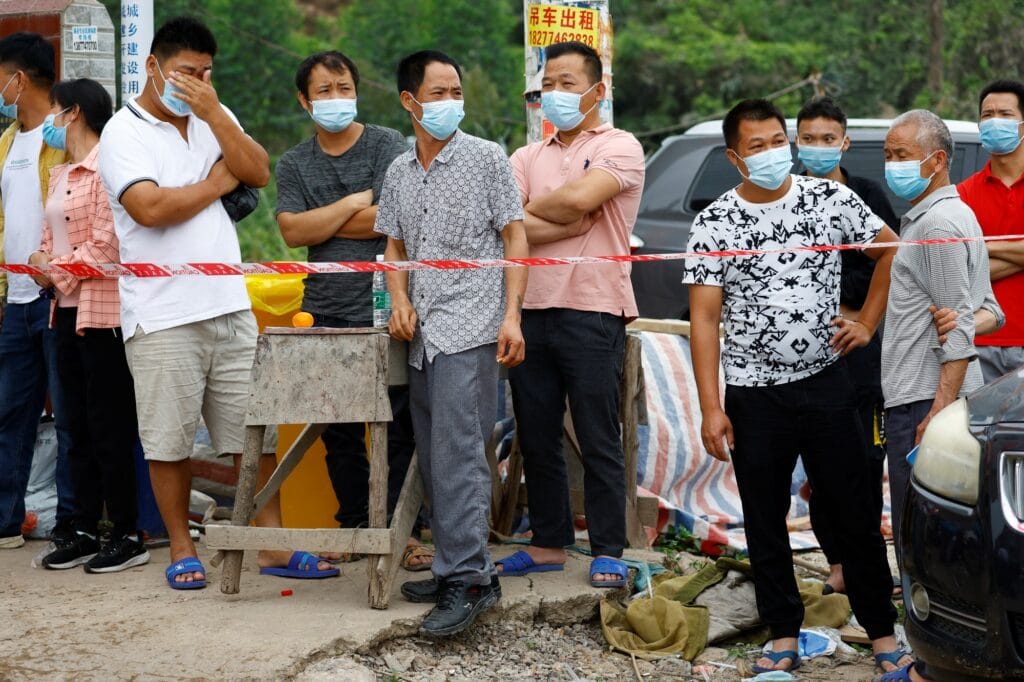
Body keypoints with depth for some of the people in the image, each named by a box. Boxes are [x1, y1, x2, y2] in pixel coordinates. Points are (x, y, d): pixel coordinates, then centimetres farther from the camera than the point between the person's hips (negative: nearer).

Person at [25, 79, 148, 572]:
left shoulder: (104, 169, -12)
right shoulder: (59, 175, 18)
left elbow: (106, 245, -18)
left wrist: (58, 271, -8)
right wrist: (43, 268, -1)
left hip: (102, 312, -9)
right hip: (68, 310, 9)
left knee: (108, 428, -4)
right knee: (79, 427, 11)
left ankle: (127, 536, 2)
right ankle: (85, 534, 16)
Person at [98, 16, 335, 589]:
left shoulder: (214, 119, 13)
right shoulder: (124, 132, -4)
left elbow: (259, 174, 0)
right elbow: (151, 207, -19)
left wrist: (215, 114, -10)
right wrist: (217, 183, -4)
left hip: (231, 306, 5)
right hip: (163, 316, -5)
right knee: (170, 440, 3)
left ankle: (272, 545, 12)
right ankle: (182, 549, 16)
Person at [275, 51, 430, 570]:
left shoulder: (389, 147, 2)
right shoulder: (294, 164, 12)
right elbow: (292, 232, -3)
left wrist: (320, 223, -4)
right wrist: (354, 204, -6)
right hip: (326, 313, 3)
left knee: (398, 426, -5)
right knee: (339, 431, 7)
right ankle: (355, 525, 17)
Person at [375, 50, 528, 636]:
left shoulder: (486, 157, 0)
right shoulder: (399, 173, 15)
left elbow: (515, 236, -2)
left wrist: (512, 315, -11)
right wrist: (400, 299, 2)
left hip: (470, 329, -6)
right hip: (423, 334, 7)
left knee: (458, 455, -13)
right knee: (434, 459, 9)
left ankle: (469, 579, -13)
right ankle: (456, 569, 17)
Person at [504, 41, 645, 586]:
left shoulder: (619, 148, 1)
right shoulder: (527, 158, 16)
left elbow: (579, 197, -18)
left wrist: (530, 208, -1)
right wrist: (570, 226, -11)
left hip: (592, 311, -5)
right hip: (531, 310, 6)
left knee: (598, 440, -2)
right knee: (536, 438, 9)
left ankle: (608, 552, 4)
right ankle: (548, 544, 18)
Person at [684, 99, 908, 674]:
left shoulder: (831, 198, 0)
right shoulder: (715, 224, -4)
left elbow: (892, 250, 12)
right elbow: (704, 318, -6)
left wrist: (867, 325, 4)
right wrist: (711, 407, -11)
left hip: (826, 383, 0)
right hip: (754, 395, 0)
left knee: (856, 513, 5)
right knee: (765, 520, 8)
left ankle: (883, 634, 15)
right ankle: (784, 638, 20)